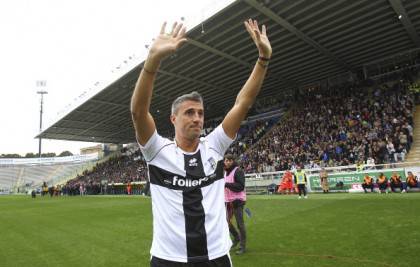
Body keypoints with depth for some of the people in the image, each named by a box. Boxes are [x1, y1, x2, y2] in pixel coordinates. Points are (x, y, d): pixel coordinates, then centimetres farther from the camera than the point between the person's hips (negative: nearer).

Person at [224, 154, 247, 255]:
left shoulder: (238, 171, -11)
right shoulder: (225, 172, 14)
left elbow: (241, 186, -19)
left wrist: (227, 184, -20)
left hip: (237, 200, -8)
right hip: (228, 201, 8)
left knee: (240, 223, 0)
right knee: (226, 222, 12)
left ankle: (242, 246, 14)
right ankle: (236, 237, 36)